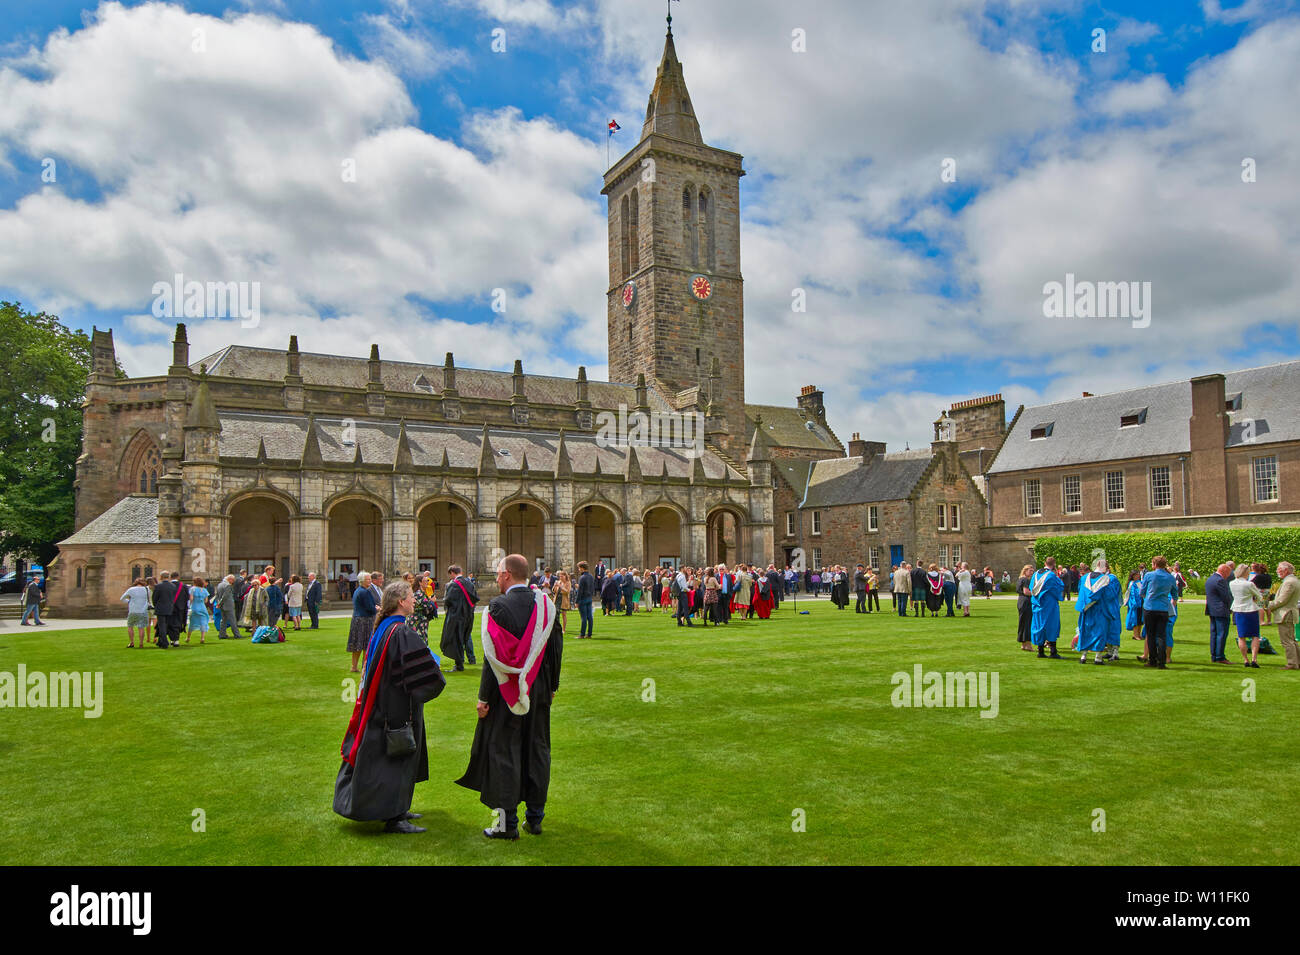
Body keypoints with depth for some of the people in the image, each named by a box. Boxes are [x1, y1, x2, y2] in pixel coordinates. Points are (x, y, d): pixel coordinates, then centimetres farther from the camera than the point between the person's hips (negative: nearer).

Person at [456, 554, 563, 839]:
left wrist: (484, 698, -10)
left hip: (507, 692, -5)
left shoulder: (499, 606, -15)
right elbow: (555, 647, 6)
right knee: (536, 750, 13)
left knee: (503, 753, 5)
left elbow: (494, 657, -16)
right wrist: (551, 686, 16)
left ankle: (508, 823, 10)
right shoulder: (545, 604, 0)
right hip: (539, 689, 5)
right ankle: (535, 817, 22)